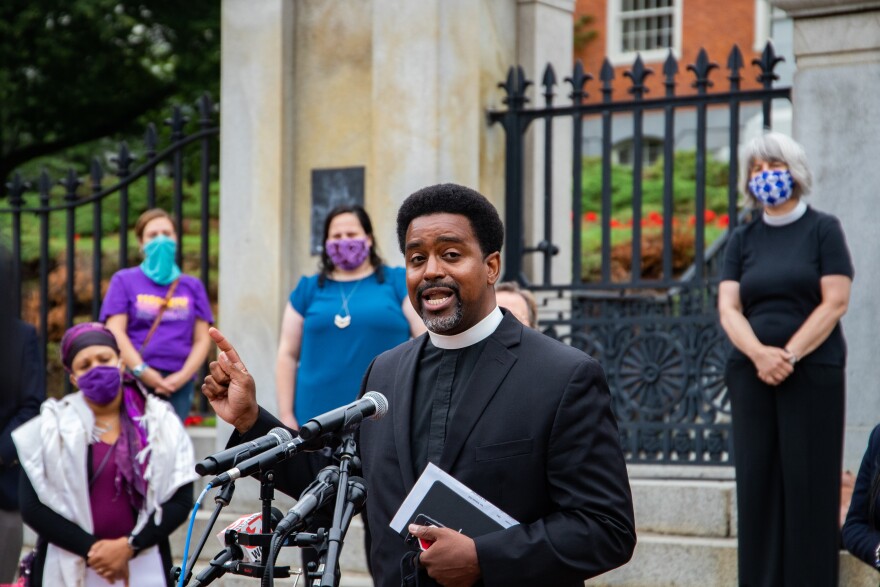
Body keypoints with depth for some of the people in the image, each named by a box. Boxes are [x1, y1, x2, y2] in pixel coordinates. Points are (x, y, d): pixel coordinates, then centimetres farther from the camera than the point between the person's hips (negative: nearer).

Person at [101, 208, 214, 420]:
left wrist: (182, 376, -4)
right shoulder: (124, 281, 10)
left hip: (179, 384, 2)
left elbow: (202, 339, 11)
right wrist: (142, 371, -10)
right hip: (135, 381, -2)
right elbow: (115, 332, 1)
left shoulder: (192, 286, 16)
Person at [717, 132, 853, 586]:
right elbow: (728, 307, 5)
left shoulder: (822, 229, 4)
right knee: (757, 482, 1)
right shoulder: (743, 239, 14)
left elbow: (834, 302, -4)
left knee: (808, 484, -5)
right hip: (752, 374, 3)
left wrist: (788, 354, -13)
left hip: (813, 373, -3)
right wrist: (760, 353, -14)